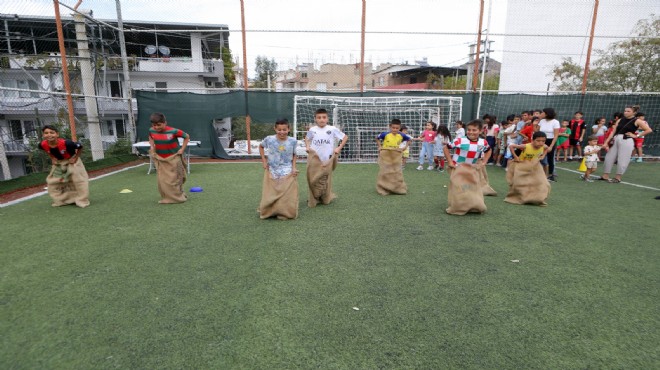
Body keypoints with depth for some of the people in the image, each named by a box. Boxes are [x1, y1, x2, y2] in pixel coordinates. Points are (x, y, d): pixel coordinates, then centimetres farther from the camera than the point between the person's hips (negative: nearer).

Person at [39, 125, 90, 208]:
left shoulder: (65, 143, -35)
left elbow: (80, 147, -21)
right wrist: (52, 158, -2)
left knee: (78, 180, -7)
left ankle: (82, 201, 5)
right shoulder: (43, 144, -19)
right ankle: (60, 200, 20)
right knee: (53, 181, 6)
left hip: (71, 161, -5)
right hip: (58, 163, 5)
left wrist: (75, 158, -18)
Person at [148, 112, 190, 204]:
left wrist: (182, 149, -10)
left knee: (174, 179, 4)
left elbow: (187, 137, -8)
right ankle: (167, 198, 17)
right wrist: (152, 147, 5)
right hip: (160, 159, 4)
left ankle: (178, 197, 17)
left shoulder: (173, 131, -21)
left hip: (173, 158, -4)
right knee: (162, 180, 5)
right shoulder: (151, 131, -5)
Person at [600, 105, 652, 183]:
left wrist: (636, 136, -5)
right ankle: (605, 176, 11)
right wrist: (606, 142, 1)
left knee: (622, 160, -3)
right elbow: (613, 132, 7)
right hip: (616, 140, 5)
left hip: (627, 141, -5)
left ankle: (618, 177, 7)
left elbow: (649, 130, -4)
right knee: (609, 157, 3)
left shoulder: (637, 121, 0)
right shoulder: (620, 120, 11)